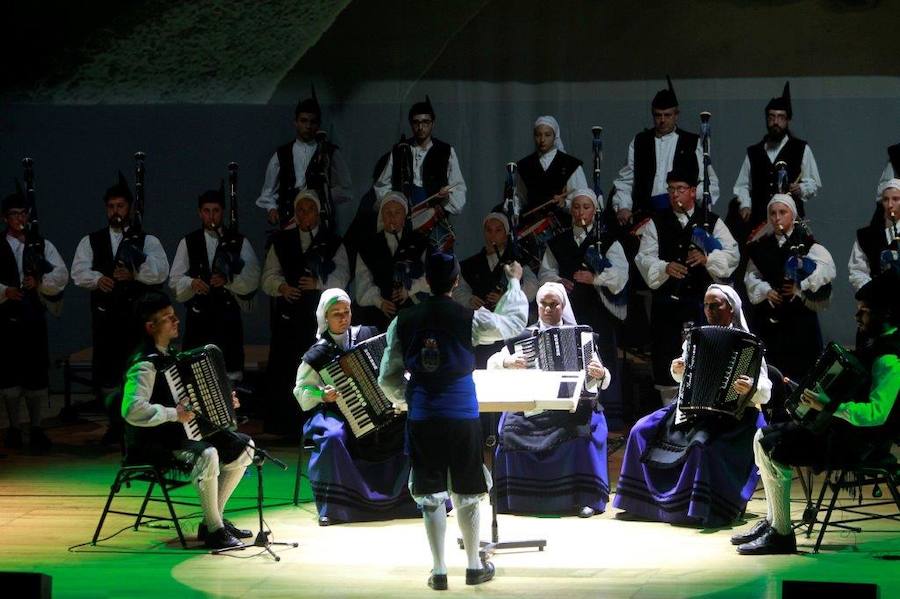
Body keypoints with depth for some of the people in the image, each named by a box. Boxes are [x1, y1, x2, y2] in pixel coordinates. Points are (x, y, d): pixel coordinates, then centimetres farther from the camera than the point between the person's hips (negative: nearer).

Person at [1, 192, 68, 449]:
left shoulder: (42, 245, 10)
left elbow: (62, 274, 2)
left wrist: (40, 281, -16)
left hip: (34, 315, 1)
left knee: (37, 373, 0)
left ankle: (37, 428, 9)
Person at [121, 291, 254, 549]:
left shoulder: (168, 355, 12)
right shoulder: (145, 364, -19)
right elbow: (132, 410, -33)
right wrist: (174, 414, -28)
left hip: (178, 433, 10)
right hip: (152, 443, -10)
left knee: (242, 446, 6)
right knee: (206, 455, -35)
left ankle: (214, 517, 11)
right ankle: (214, 530, -20)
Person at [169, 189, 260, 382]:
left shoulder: (240, 242, 9)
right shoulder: (188, 242, 11)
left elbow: (252, 279, 1)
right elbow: (175, 281, 4)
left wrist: (229, 280, -17)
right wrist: (191, 283, -17)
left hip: (228, 313, 0)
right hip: (198, 314, 1)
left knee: (231, 371, -5)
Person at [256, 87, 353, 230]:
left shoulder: (330, 153, 10)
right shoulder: (281, 155, 14)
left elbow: (345, 191, 9)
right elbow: (268, 192, 19)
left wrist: (322, 197, -6)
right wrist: (271, 209, 1)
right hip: (289, 223, 1)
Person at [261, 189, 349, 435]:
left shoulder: (333, 243, 10)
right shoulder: (281, 241, 16)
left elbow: (342, 277, -1)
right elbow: (269, 275, 9)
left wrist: (319, 283, -18)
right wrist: (281, 287, -12)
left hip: (321, 315, -2)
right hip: (288, 315, 2)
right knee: (283, 370, -3)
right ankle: (282, 427, 2)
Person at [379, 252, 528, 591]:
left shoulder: (404, 322, -2)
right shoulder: (470, 319, -7)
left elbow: (388, 379, 1)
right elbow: (514, 322, 11)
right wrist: (514, 282, 27)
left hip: (422, 418, 1)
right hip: (463, 415, -1)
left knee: (430, 496, 7)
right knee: (467, 493, 11)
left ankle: (439, 572, 9)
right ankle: (474, 566, 21)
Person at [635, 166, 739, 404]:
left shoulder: (712, 222, 8)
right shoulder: (656, 224, 10)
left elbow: (732, 254, 1)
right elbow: (644, 258, 2)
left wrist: (707, 259, -18)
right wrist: (664, 268, -18)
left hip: (702, 300, -1)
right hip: (667, 301, 1)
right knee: (666, 356, 1)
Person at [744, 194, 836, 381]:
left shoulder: (805, 243, -3)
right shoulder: (762, 245, 12)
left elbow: (827, 269, -15)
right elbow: (751, 276, 9)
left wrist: (801, 287, -17)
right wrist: (765, 290, -8)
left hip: (798, 314, -4)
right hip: (768, 316, 4)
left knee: (798, 369, -6)